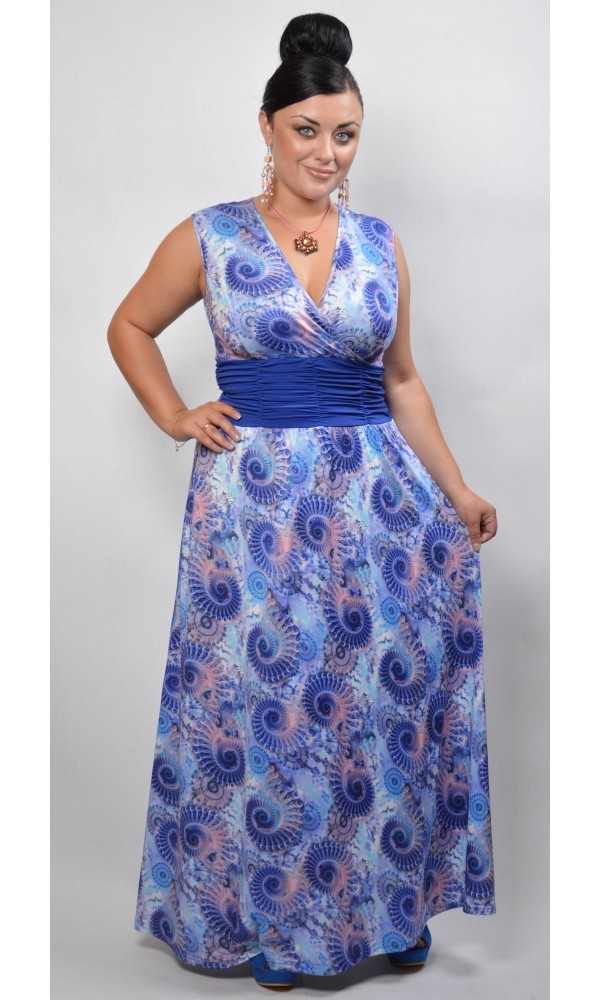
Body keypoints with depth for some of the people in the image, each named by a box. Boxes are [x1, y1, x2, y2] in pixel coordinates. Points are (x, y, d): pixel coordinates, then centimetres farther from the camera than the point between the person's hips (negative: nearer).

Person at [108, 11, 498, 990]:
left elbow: (401, 378, 14)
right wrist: (176, 419, 2)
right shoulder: (209, 239, 0)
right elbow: (130, 328, 14)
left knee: (388, 694, 6)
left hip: (378, 493, 3)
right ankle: (271, 915, 24)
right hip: (257, 499, -2)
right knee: (265, 708, 5)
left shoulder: (381, 243, 8)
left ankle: (393, 900, 26)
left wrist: (456, 489, 10)